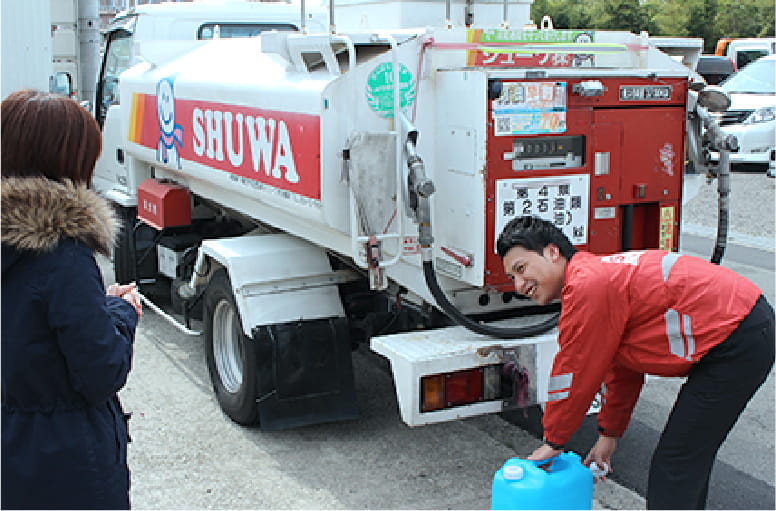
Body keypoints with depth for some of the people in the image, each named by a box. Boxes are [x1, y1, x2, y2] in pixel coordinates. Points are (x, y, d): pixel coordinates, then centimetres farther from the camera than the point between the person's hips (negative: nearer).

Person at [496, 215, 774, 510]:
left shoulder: (587, 286, -17)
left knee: (674, 466, -4)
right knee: (690, 457, 22)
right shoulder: (600, 274, 15)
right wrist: (609, 435, 28)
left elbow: (575, 375, -10)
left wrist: (554, 442, 3)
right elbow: (620, 371, 23)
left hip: (736, 341, -10)